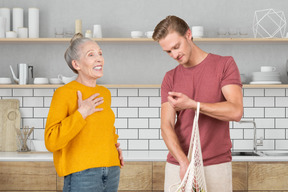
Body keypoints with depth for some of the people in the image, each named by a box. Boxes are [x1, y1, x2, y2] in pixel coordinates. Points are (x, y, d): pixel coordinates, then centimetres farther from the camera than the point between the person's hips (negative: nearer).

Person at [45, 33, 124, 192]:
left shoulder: (105, 93, 12)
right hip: (81, 173, -6)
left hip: (111, 172, 6)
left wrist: (114, 146, 11)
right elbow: (51, 142, -14)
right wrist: (81, 114, -16)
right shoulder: (63, 93, -8)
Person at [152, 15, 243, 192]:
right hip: (178, 166, 3)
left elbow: (236, 111, -12)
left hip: (216, 166, -2)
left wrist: (192, 104, -19)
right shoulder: (170, 78, 9)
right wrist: (184, 161, -19)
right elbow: (167, 126, -2)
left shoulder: (224, 64, 0)